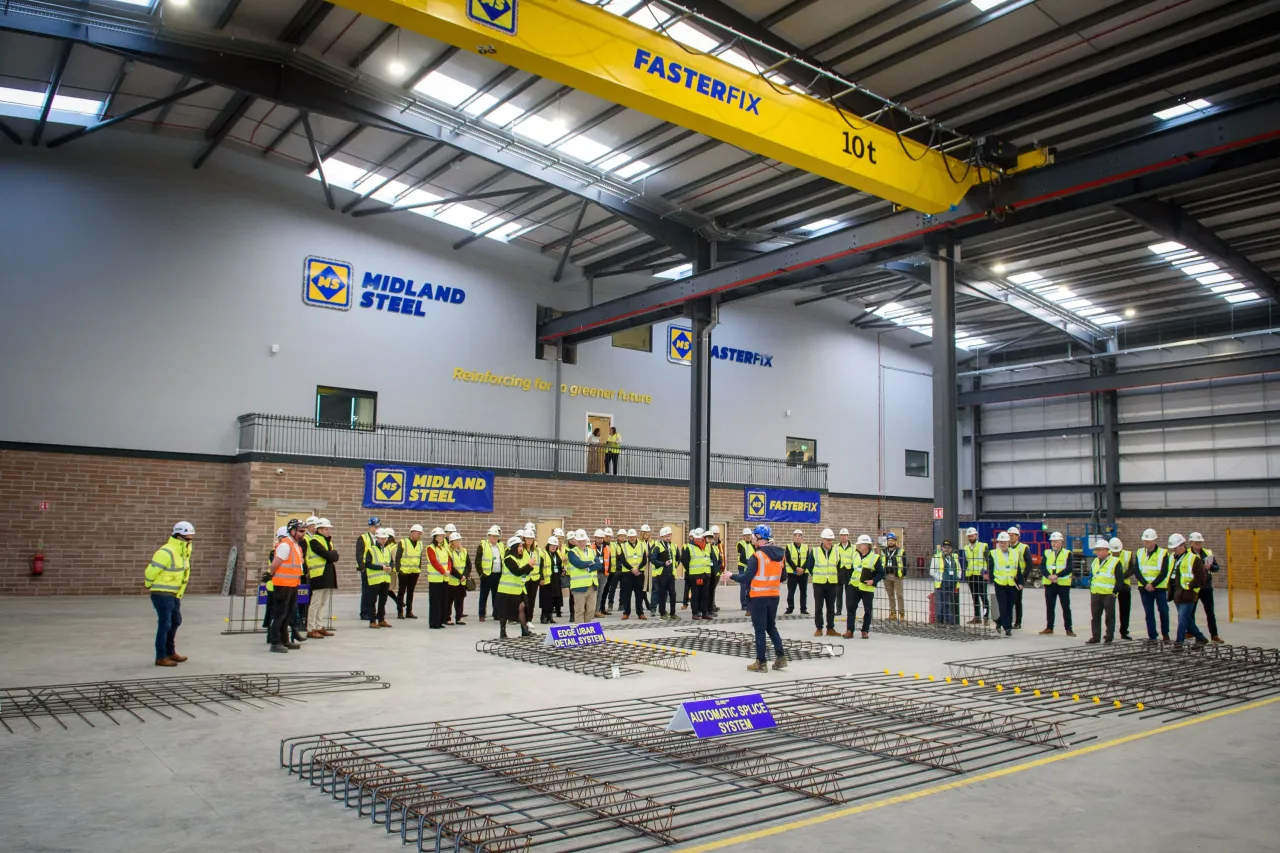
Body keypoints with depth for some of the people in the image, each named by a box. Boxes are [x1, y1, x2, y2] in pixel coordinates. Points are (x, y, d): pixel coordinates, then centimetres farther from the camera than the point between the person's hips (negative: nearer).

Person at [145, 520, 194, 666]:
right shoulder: (166, 552, -21)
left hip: (174, 594, 10)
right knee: (164, 624, -6)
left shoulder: (184, 551, 7)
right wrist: (148, 585, -4)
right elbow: (151, 571, -19)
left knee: (175, 621, 19)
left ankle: (170, 652, 33)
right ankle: (161, 657, 1)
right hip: (162, 594, -10)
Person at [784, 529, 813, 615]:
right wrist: (796, 568, -17)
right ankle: (790, 608, 9)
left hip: (803, 573, 2)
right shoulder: (789, 547, 1)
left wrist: (802, 569, -14)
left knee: (803, 592, 6)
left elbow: (808, 560, 0)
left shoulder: (806, 547, 8)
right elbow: (788, 559, -9)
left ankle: (803, 609, 12)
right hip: (792, 573, -2)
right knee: (791, 592, 1)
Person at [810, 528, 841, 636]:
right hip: (819, 583, -2)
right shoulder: (815, 551, -5)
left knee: (831, 607, 8)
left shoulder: (836, 552, 3)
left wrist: (839, 584, 10)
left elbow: (838, 567, 12)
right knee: (818, 607, 2)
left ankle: (830, 629, 15)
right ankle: (818, 628, 9)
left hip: (832, 583, 2)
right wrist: (817, 576, 5)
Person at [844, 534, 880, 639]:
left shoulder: (875, 557, -7)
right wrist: (849, 579, 13)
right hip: (854, 586, 4)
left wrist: (873, 581, -18)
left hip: (867, 588, -3)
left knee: (867, 610, 5)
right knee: (851, 608, -2)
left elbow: (880, 572, -5)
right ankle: (849, 631, 1)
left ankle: (865, 631, 18)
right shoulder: (855, 554, 7)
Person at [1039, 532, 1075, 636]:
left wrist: (1057, 575, -22)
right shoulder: (1047, 553, 9)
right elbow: (1043, 567, 1)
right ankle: (1049, 628, 14)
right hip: (1049, 584, 3)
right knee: (1049, 607, 7)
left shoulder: (1067, 553, 0)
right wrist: (1049, 576, -17)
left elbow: (1069, 569, -10)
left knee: (1066, 607, 2)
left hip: (1063, 584, -3)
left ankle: (1068, 629, 7)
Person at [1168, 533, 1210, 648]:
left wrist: (1189, 586, -14)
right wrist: (1171, 587, 13)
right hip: (1177, 595, 8)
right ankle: (1201, 638, 31)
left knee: (1182, 619, -7)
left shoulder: (1193, 558, -10)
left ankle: (1178, 643, -3)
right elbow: (1170, 574, 25)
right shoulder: (1172, 557, 13)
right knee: (1187, 620, 16)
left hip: (1187, 595, -8)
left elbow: (1202, 578, -12)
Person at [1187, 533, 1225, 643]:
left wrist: (1210, 567, -13)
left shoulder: (1208, 553, 6)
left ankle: (1214, 635, 5)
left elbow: (1217, 567, 7)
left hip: (1206, 587, 2)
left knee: (1210, 612, 2)